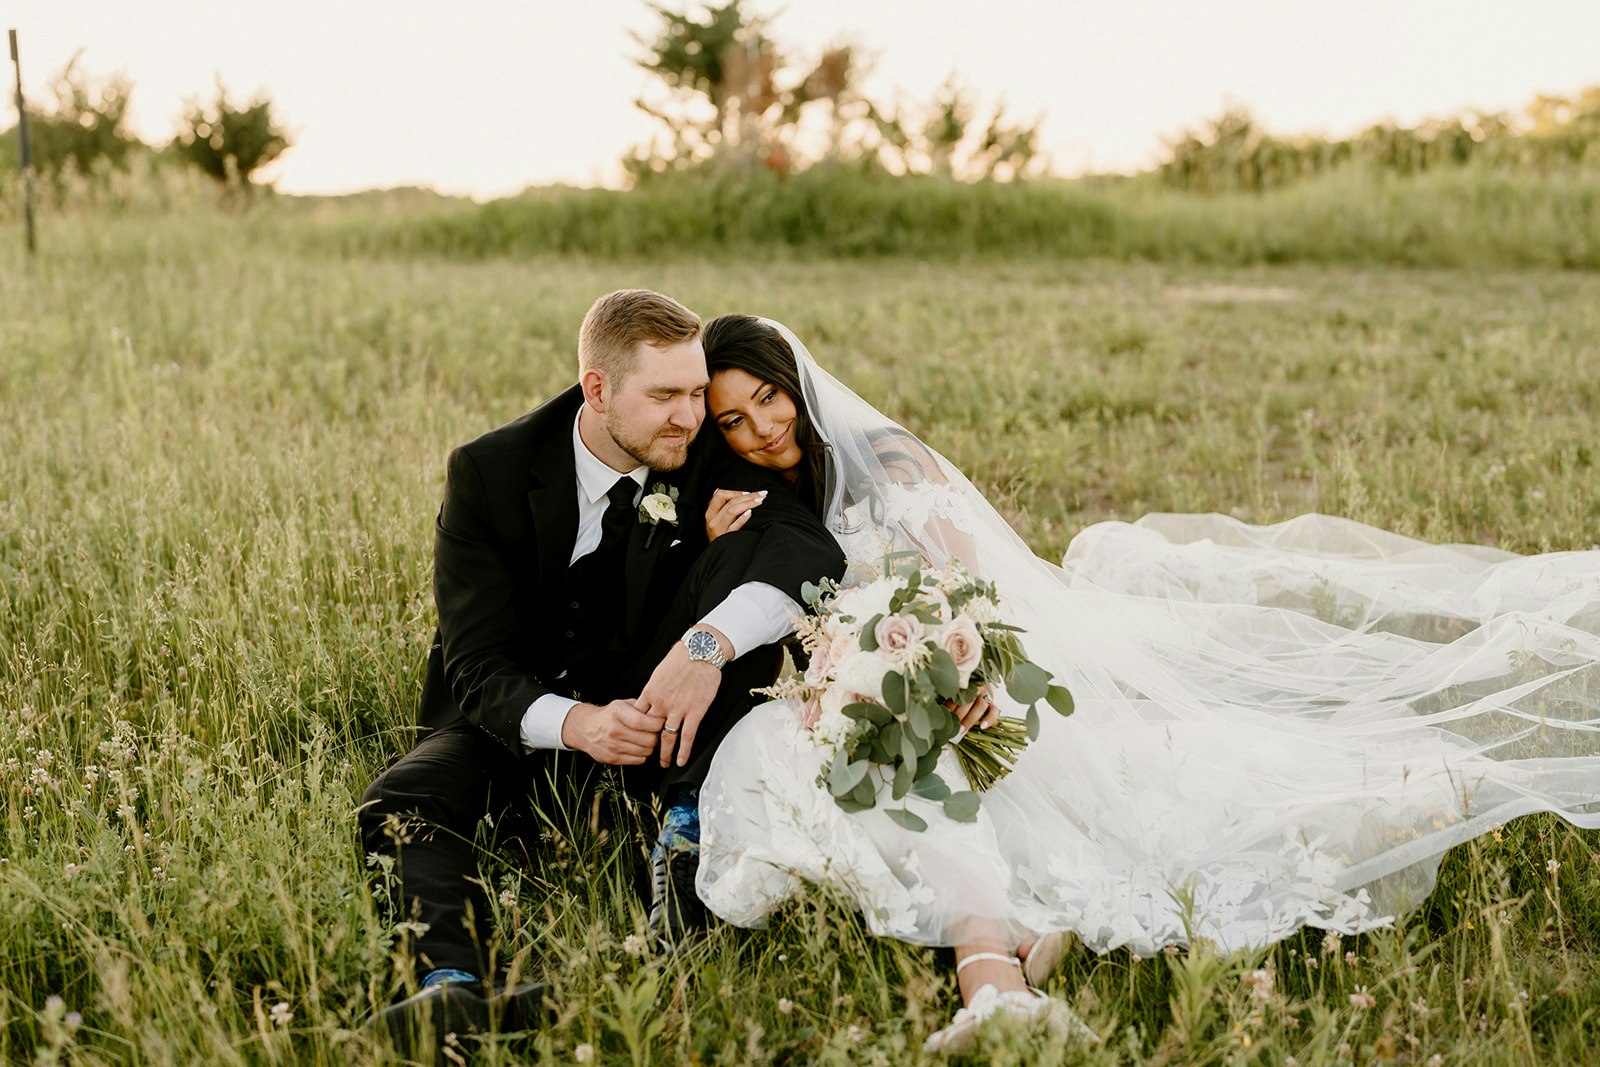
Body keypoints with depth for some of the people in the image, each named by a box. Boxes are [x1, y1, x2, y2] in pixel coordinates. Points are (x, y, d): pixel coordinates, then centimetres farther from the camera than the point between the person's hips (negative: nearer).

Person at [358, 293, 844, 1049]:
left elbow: (815, 551, -26)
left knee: (747, 554, -22)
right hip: (519, 724, -1)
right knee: (399, 804, -30)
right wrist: (576, 725, -40)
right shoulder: (490, 473, -15)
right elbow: (477, 667, -18)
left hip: (651, 707, 1)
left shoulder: (709, 459, -10)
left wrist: (711, 643, -45)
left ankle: (691, 829, -29)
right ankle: (456, 981, -58)